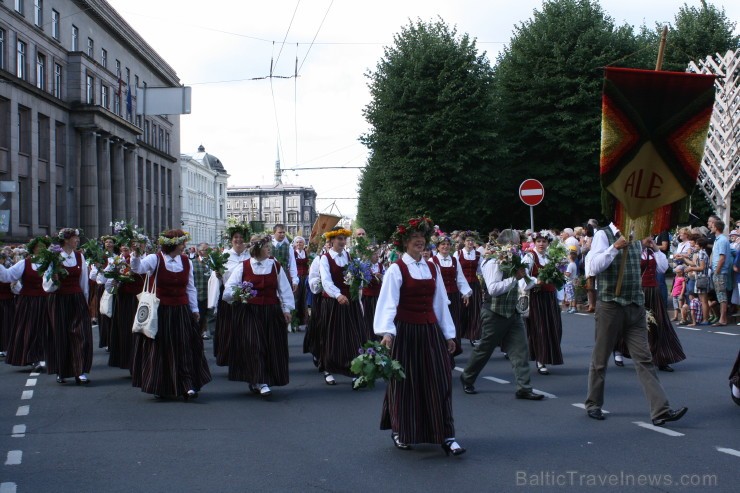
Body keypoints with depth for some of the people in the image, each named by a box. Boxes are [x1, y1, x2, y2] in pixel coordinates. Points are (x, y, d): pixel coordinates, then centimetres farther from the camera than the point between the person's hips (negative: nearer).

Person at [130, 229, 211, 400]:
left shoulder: (186, 262, 5)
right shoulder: (155, 259, -6)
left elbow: (190, 288, 10)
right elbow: (137, 268, -22)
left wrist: (194, 309, 9)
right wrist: (136, 256, -41)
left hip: (181, 312, 3)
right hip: (160, 312, -3)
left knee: (184, 348, -1)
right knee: (159, 348, 5)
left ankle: (188, 386, 0)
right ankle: (159, 386, 16)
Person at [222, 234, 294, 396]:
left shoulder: (275, 266, 6)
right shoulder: (243, 267, -1)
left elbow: (284, 289, 10)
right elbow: (228, 288, -2)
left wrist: (286, 309, 6)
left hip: (271, 312, 3)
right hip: (249, 312, -3)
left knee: (272, 346, 3)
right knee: (254, 345, -12)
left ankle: (256, 382, 17)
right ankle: (261, 382, -11)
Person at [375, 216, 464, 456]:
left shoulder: (432, 268, 8)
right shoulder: (396, 269, -7)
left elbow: (441, 302, 12)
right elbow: (388, 302, -17)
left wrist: (448, 334, 10)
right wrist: (387, 332, -29)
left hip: (431, 332, 4)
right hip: (405, 333, -4)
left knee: (440, 382, -1)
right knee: (405, 384, 4)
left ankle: (446, 436, 2)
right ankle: (400, 432, 21)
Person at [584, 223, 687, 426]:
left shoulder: (636, 238, 12)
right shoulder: (603, 236, -5)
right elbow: (593, 268, -17)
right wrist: (615, 248, -24)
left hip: (635, 308, 5)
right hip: (610, 306, -5)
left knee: (644, 359, -2)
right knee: (600, 358, 8)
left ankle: (660, 411, -7)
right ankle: (593, 405, 23)